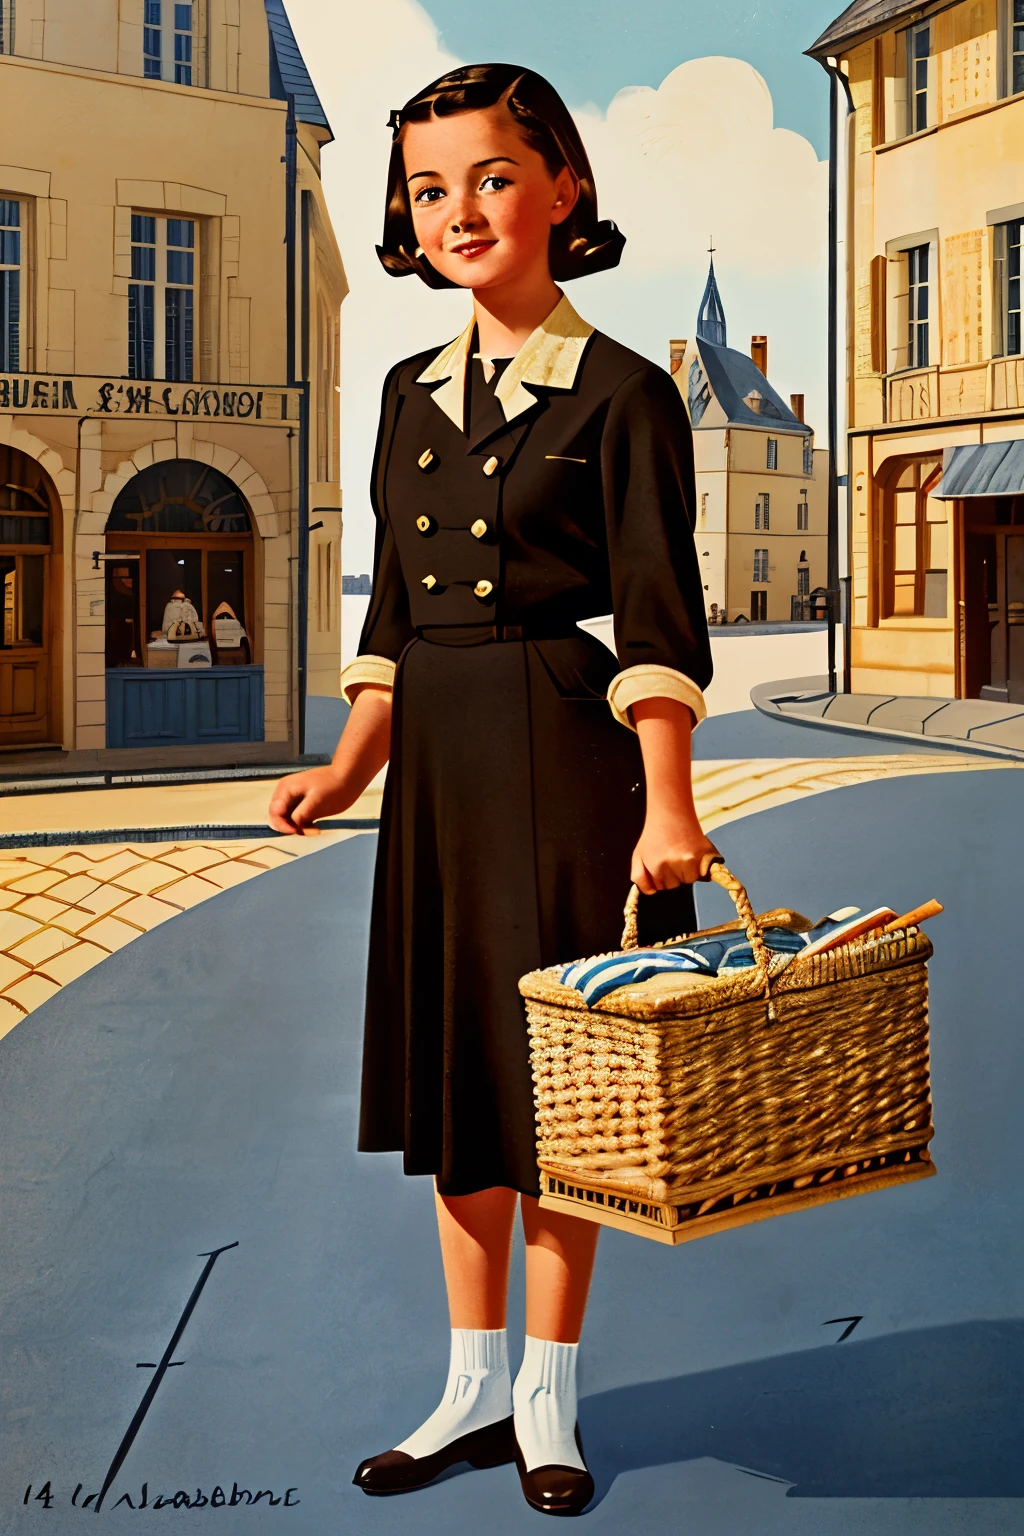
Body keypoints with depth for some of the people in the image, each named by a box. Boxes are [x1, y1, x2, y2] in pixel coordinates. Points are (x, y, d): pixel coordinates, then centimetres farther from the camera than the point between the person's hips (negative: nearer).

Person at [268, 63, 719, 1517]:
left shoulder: (620, 393, -6)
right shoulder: (413, 395, 12)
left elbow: (657, 620, -12)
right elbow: (393, 613, 15)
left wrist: (666, 805, -21)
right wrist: (348, 769, 4)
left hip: (566, 755, -6)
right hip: (437, 766, 6)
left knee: (551, 1071, 3)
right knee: (451, 1070, 10)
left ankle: (548, 1396, 19)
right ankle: (475, 1386, 24)